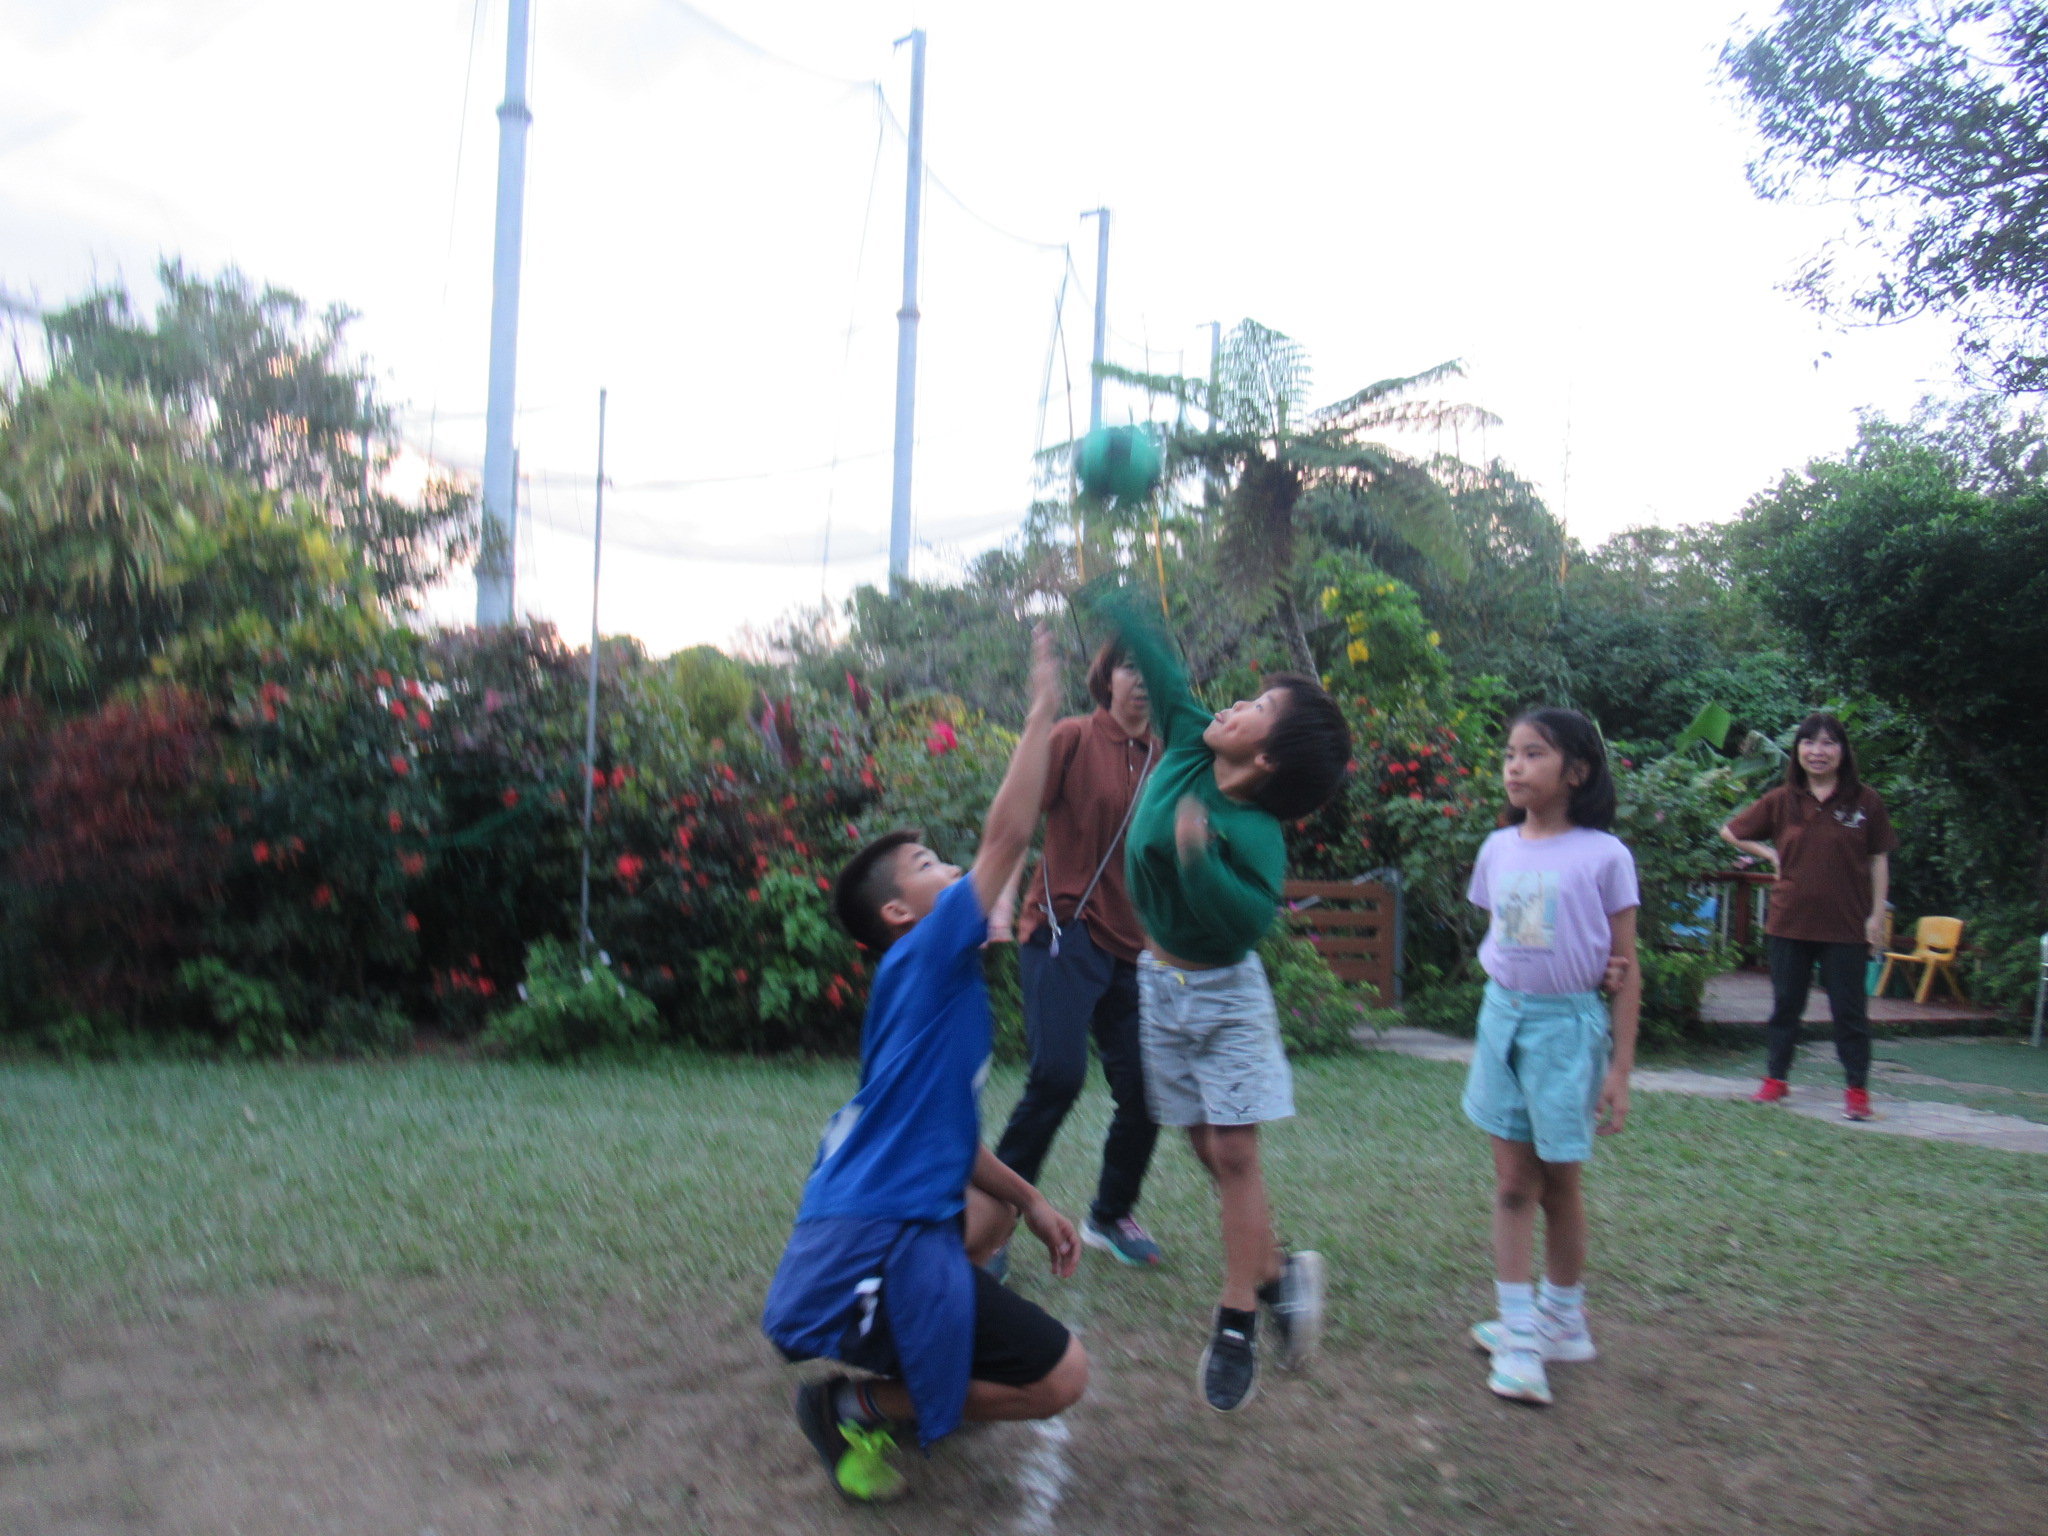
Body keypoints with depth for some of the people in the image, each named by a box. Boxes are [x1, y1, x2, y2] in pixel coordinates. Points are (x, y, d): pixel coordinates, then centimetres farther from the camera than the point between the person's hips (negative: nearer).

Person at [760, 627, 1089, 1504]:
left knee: (994, 1209, 37)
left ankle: (896, 1368, 21)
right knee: (1061, 1377, -6)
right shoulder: (921, 962, -11)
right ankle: (861, 1404, 1)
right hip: (868, 1257, -10)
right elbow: (1007, 837, -17)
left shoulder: (947, 989, 16)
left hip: (899, 1224, 10)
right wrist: (1042, 714, -11)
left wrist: (1031, 1203, 17)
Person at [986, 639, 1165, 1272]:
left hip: (1132, 945, 5)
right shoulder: (1073, 738, -1)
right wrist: (1003, 904, -14)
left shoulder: (1166, 760, 12)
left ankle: (1110, 1217, 27)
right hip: (1066, 928, -5)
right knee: (1059, 1074, -20)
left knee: (1144, 1088, 3)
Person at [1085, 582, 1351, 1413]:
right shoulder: (1187, 744, -7)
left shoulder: (1254, 834, -24)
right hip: (1159, 979, 6)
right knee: (1206, 1146, 11)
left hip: (1221, 993, -6)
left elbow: (1252, 919, -36)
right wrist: (1103, 599, 7)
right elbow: (1159, 663, 1)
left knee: (1232, 1153, -5)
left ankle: (1236, 1328, 3)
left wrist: (1199, 857, -43)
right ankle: (1276, 1272, 27)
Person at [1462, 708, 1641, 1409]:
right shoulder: (1498, 849, 3)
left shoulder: (1603, 856, -10)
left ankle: (1562, 1318, 28)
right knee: (1513, 1180, 5)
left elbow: (1625, 969, -7)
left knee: (1558, 1181, 8)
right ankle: (1520, 1334, 12)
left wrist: (1620, 1069, -8)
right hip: (1503, 1016, 4)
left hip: (1568, 1023, -4)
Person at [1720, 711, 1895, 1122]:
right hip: (1790, 919, 2)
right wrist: (1770, 855, 1)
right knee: (1786, 1003, 13)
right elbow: (1731, 831, 13)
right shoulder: (1782, 801, 2)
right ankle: (1776, 1077, 24)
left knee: (1849, 1008, 5)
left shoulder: (1864, 801, -3)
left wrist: (1877, 914, -3)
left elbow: (1878, 860, 1)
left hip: (1846, 924, -2)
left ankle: (1857, 1087, 16)